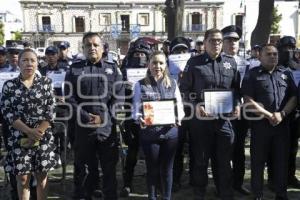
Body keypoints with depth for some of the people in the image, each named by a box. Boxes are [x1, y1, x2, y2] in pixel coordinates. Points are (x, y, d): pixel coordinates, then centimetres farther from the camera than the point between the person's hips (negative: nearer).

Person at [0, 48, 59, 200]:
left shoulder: (46, 82, 3)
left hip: (43, 138, 0)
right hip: (19, 138, 0)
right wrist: (29, 131, -15)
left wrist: (38, 132, -13)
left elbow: (50, 110, -2)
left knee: (42, 177, 10)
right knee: (22, 178, 7)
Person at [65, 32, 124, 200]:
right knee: (84, 167, 10)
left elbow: (119, 96, 0)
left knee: (110, 167, 9)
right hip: (83, 126, 0)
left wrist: (104, 116, -12)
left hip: (108, 127, 0)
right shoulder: (75, 69, 7)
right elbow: (69, 97, 0)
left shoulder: (113, 69, 8)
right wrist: (85, 116, -12)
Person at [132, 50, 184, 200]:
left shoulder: (172, 84, 6)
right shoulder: (140, 85, 0)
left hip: (170, 132, 2)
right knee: (152, 169, 11)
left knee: (167, 169, 12)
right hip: (149, 134, -1)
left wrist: (177, 118, -16)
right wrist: (139, 118, -25)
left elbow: (180, 107, 5)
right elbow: (135, 109, -3)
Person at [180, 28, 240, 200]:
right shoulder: (194, 62, -2)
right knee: (201, 161, 10)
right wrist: (195, 107, -15)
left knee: (225, 161, 11)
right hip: (201, 119, -2)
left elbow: (236, 88, 15)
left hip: (225, 119, 2)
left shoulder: (231, 62, 8)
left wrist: (237, 105, -1)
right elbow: (184, 89, -2)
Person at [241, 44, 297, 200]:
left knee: (282, 160, 9)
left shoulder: (286, 74, 11)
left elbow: (294, 97, 7)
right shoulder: (252, 75, -1)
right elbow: (248, 101, -9)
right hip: (260, 124, -3)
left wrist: (282, 114, -9)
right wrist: (269, 115, -13)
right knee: (258, 161, 5)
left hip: (282, 124, 3)